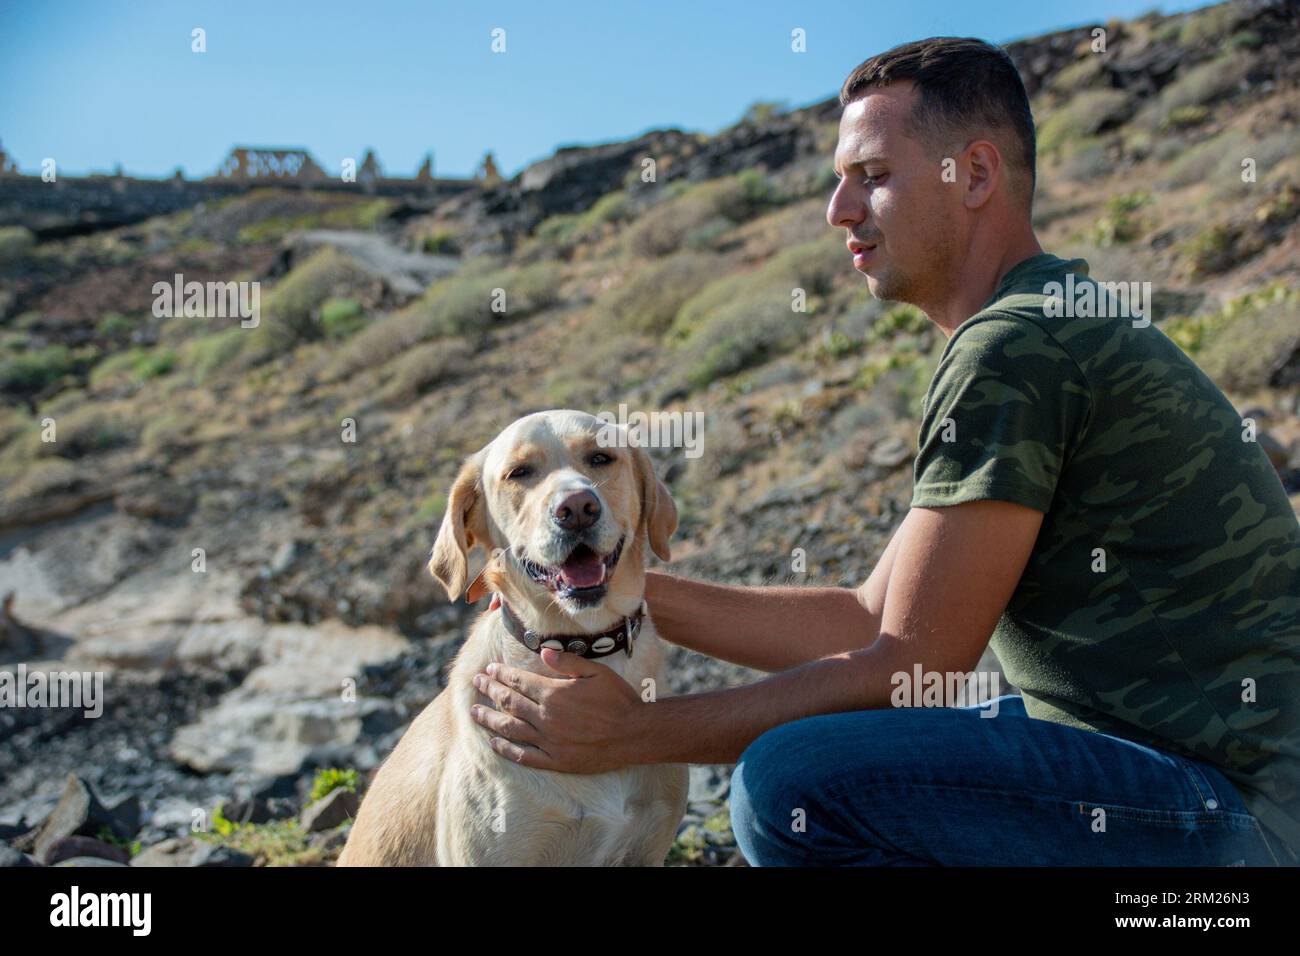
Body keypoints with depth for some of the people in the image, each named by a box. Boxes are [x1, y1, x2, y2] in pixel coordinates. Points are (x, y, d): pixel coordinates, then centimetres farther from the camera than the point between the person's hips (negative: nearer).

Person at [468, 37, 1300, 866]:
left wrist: (639, 733, -13)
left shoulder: (1015, 349, -18)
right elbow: (872, 620, 11)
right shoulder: (1057, 329, 14)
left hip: (1229, 796, -10)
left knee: (794, 782, -22)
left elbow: (911, 667, -18)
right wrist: (626, 592, 5)